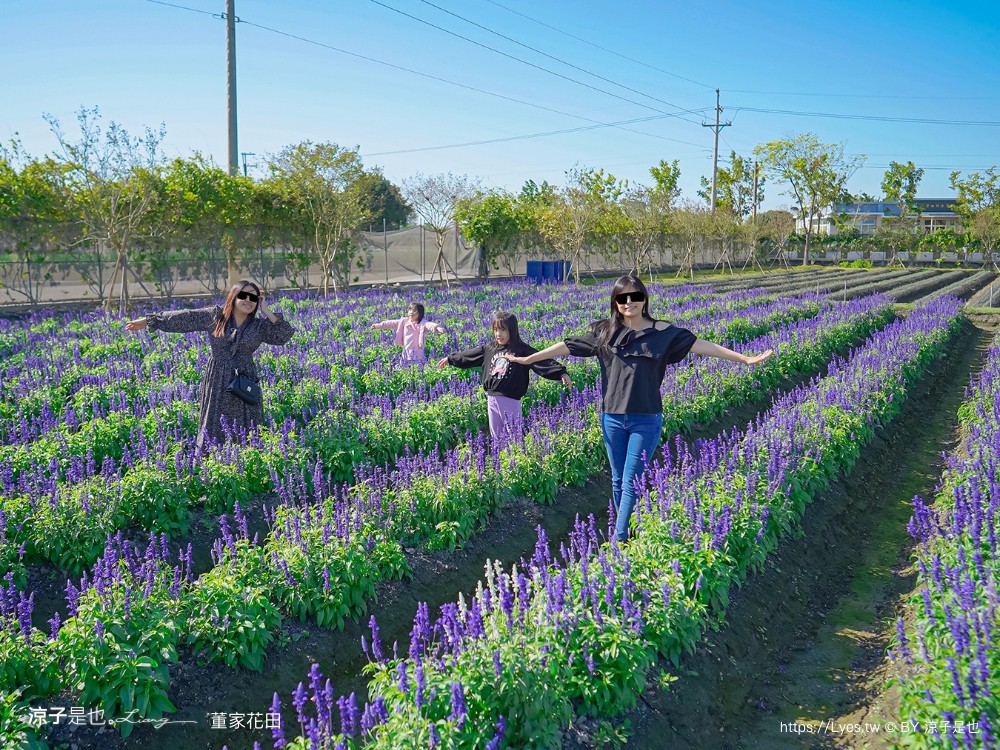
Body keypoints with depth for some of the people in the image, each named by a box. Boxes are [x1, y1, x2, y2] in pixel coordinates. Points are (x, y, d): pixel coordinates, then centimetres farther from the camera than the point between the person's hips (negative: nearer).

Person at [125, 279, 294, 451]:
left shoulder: (260, 325, 2)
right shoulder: (215, 315, 1)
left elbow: (285, 335, -7)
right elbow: (183, 318, 3)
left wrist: (266, 312, -8)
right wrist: (148, 320, 5)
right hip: (217, 384, 0)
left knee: (246, 437, 3)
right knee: (212, 432, 5)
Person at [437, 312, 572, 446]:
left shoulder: (522, 350, -7)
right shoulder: (489, 349, 9)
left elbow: (542, 362, -17)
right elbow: (467, 356, 22)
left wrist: (561, 373, -28)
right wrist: (449, 359, 32)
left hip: (511, 400, -5)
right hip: (492, 400, 5)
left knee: (515, 438, -3)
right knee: (496, 437, 14)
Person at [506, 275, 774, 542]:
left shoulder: (661, 332, -4)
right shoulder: (604, 331, 2)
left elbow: (699, 344, -6)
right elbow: (567, 345, 8)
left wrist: (746, 359, -9)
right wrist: (528, 359, 11)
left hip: (646, 420, -3)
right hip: (612, 418, 3)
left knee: (631, 482, -3)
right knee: (618, 480, 12)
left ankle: (618, 540, 1)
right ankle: (626, 531, 27)